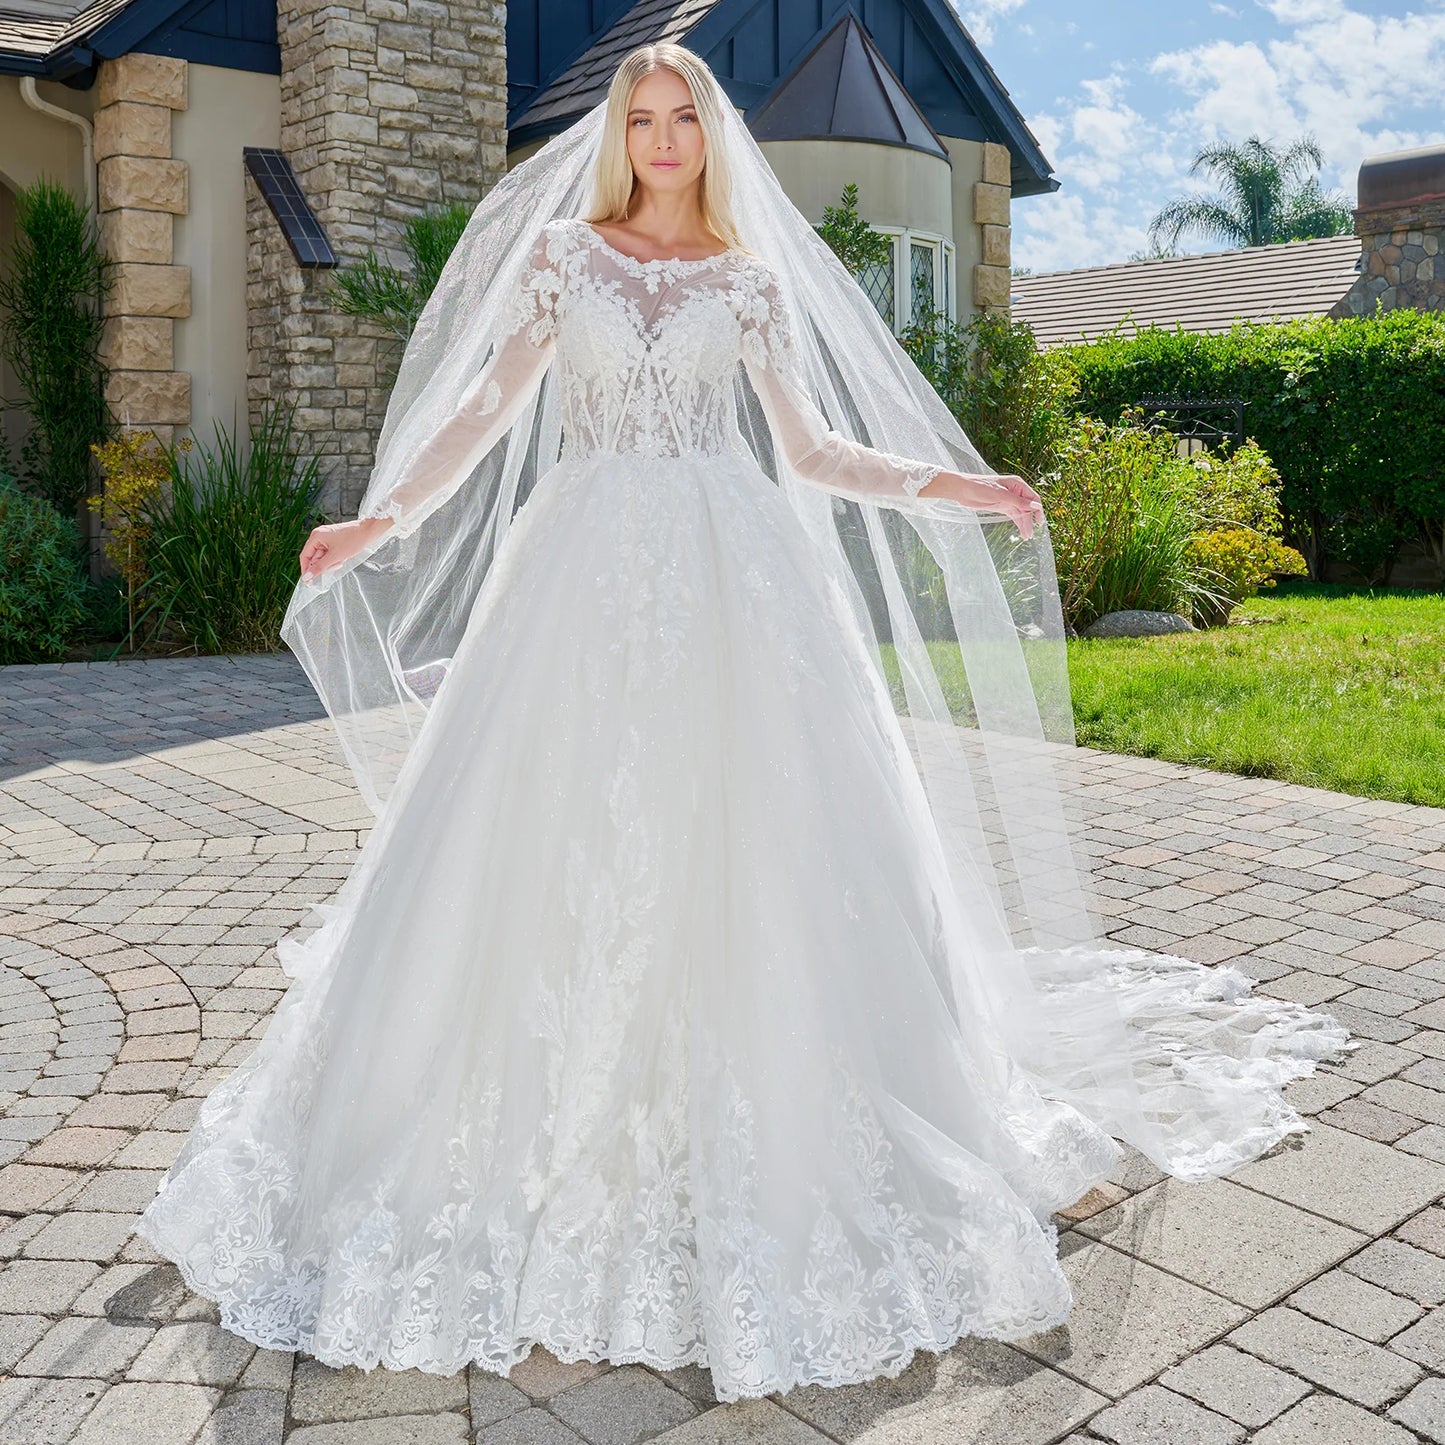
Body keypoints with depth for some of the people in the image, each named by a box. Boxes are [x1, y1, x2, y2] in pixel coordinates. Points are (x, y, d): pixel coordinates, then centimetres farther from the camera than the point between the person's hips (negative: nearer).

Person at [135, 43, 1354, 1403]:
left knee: (735, 845, -5)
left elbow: (809, 452, 11)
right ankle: (550, 1136, 12)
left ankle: (754, 1134, 8)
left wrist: (945, 487, 1)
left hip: (729, 579, 0)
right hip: (585, 574, 0)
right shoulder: (561, 252, 12)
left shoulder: (753, 279, 13)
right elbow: (488, 407, 8)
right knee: (557, 846, -3)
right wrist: (381, 521, 1)